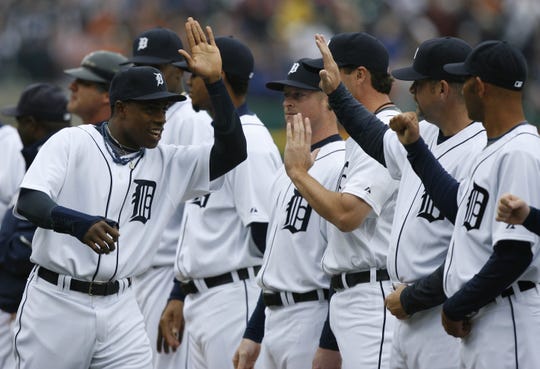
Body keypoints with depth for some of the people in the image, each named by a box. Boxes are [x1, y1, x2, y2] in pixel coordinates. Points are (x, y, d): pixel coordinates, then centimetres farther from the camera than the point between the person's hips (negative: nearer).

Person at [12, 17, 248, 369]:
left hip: (119, 310, 4)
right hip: (56, 301, -4)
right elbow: (29, 201, -17)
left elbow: (232, 151, -3)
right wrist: (79, 224, -37)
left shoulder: (168, 164, 8)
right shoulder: (72, 142, -5)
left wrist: (214, 81, -11)